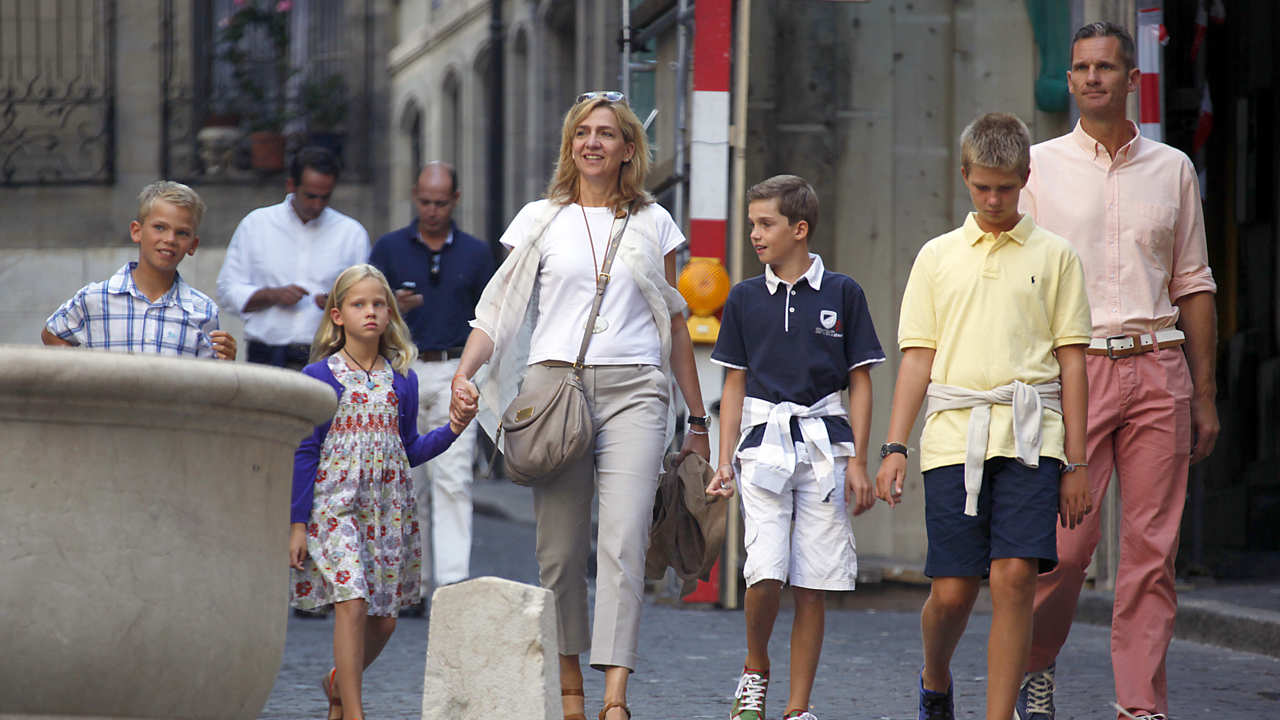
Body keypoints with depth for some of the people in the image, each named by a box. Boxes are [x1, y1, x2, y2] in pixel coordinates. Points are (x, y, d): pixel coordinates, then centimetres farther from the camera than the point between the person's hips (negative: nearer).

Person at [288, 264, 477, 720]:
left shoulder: (402, 379, 8)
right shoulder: (320, 376, -3)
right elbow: (304, 453, -2)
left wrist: (452, 429, -1)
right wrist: (298, 523, -6)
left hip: (387, 508, 4)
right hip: (334, 506, -4)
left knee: (384, 618, 6)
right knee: (352, 604, -17)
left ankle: (339, 682, 33)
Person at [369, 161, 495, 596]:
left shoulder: (475, 254, 9)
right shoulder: (389, 248, 6)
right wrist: (394, 309, -16)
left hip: (454, 374, -1)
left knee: (453, 478, -11)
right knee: (407, 482, 4)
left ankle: (454, 580, -16)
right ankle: (412, 578, 13)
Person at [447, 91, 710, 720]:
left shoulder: (652, 222, 13)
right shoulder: (542, 219, 12)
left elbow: (674, 324, 17)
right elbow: (500, 309, 8)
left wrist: (697, 419, 16)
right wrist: (464, 373, -9)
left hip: (633, 390, -1)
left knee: (623, 542, -14)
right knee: (559, 548, 0)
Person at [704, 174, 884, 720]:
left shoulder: (842, 294, 2)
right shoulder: (745, 298, 8)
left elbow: (860, 383, 5)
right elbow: (734, 384, 12)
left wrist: (858, 462, -1)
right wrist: (725, 463, 6)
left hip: (825, 444, 0)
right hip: (764, 443, 1)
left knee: (812, 585, -1)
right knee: (766, 573, -15)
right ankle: (755, 672, 11)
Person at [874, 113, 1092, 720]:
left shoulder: (1054, 256, 9)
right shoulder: (937, 256, 13)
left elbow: (1072, 361, 7)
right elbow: (918, 357, 12)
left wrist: (1076, 463, 2)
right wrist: (894, 448, 3)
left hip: (1030, 436, -1)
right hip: (954, 436, 1)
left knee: (1015, 577, -13)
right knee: (952, 591, 0)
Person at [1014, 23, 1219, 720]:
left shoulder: (1172, 168, 12)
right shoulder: (1040, 166, 6)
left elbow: (1194, 287, 15)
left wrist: (1204, 394, 10)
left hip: (1157, 368, 2)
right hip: (1074, 367, -2)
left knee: (1152, 547, -2)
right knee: (1065, 540, -9)